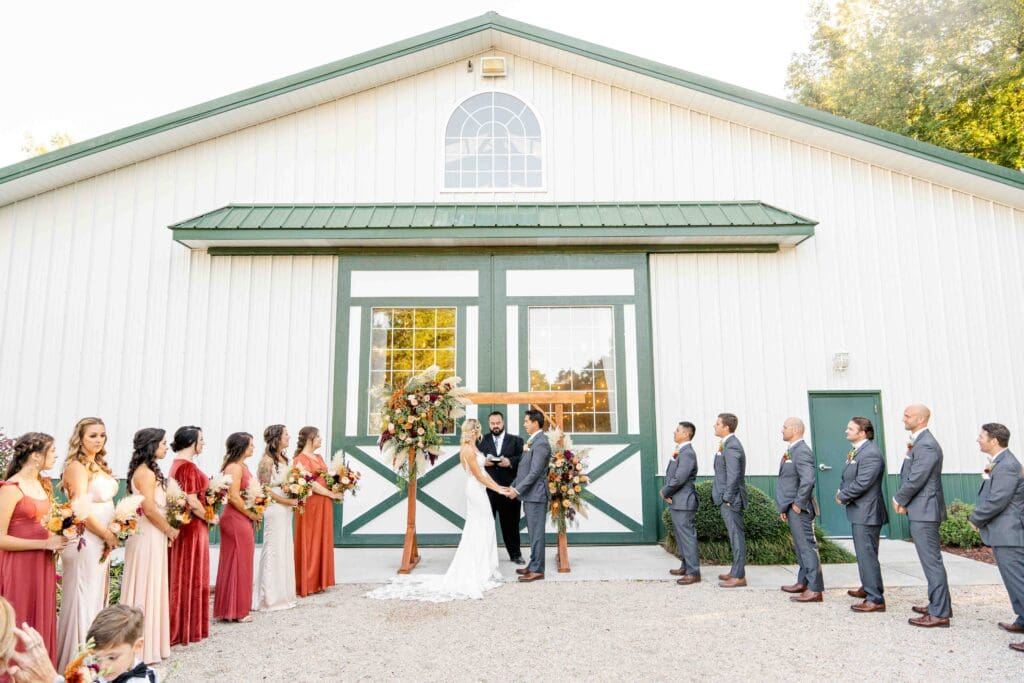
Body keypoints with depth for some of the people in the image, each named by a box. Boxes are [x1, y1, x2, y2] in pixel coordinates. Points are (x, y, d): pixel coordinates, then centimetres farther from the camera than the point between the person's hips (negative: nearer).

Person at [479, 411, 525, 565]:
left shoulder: (516, 440, 6)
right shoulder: (481, 439, 9)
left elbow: (523, 459, -3)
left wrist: (510, 462, -19)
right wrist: (482, 461, -14)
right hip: (486, 488, 1)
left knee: (511, 523, 10)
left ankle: (515, 554, 24)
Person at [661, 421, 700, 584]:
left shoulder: (687, 453, -18)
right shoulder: (680, 452, 15)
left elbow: (679, 479, -25)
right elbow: (670, 475, 15)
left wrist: (664, 492, -10)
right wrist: (667, 492, -3)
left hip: (683, 503, -10)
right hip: (677, 502, 10)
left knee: (687, 536, -5)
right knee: (681, 536, 19)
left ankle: (693, 573, 1)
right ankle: (685, 566, 31)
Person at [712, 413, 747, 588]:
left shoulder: (732, 446, -18)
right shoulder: (728, 444, 13)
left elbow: (733, 476, -22)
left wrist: (727, 498, -18)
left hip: (731, 500, -10)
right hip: (726, 498, 10)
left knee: (737, 536, -3)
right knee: (735, 535, 16)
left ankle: (739, 576, 3)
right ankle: (736, 571, 25)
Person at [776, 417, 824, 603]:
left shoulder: (802, 451, -18)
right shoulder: (791, 450, 14)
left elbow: (808, 480, -28)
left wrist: (798, 504, -20)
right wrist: (784, 507, 16)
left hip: (799, 509, -10)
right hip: (792, 508, 10)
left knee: (807, 546, -6)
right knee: (800, 546, 19)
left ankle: (815, 590, -1)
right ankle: (803, 582, 30)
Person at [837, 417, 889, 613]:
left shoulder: (870, 453, -20)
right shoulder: (856, 451, 13)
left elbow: (862, 483, -25)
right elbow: (848, 477, 19)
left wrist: (843, 496, -13)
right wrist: (841, 492, 1)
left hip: (866, 512, -11)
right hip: (858, 511, 11)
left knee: (867, 554, -7)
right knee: (863, 553, 22)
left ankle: (876, 599, -2)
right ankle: (868, 588, 37)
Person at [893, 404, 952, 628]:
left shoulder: (925, 445, -19)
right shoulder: (920, 442, 14)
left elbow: (915, 480, -20)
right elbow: (909, 475, 18)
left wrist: (898, 499, -7)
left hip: (924, 511, -10)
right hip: (922, 511, 10)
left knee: (932, 561, -5)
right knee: (931, 560, 18)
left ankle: (939, 613, 1)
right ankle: (939, 604, 29)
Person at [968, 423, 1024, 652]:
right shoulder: (1000, 463, 13)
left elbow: (998, 500, -23)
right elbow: (991, 492, 21)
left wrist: (976, 518, -12)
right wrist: (987, 476, 4)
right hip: (1004, 534, 11)